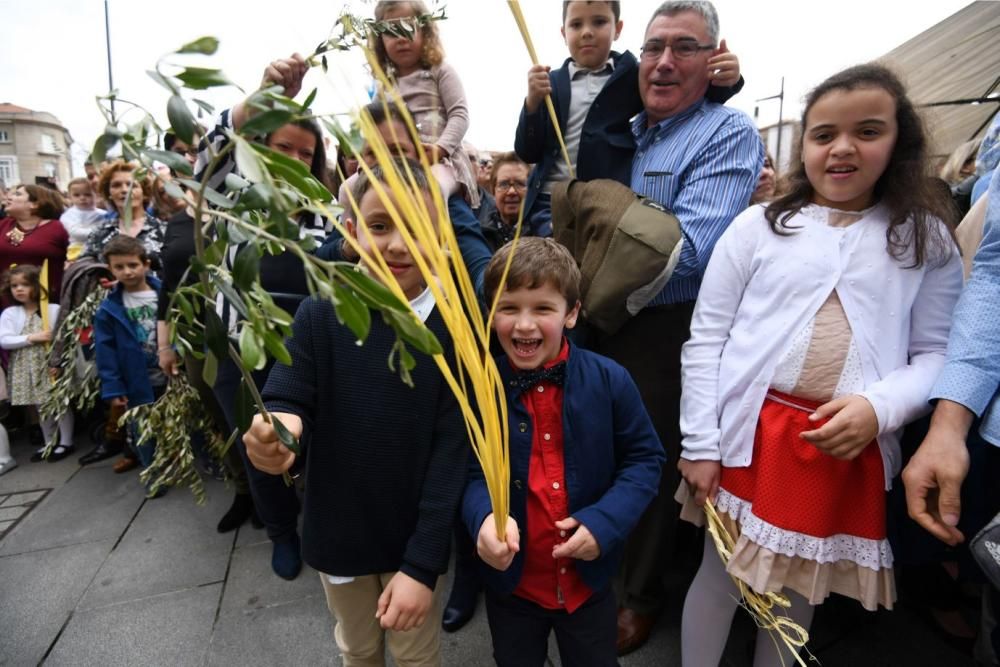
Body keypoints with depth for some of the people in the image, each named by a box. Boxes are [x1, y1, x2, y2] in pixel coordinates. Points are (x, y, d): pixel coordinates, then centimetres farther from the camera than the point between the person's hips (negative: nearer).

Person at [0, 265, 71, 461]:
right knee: (39, 406, 15)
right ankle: (49, 442, 29)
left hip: (52, 364, -3)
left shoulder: (54, 309, -4)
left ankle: (66, 442, 15)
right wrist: (32, 338, -16)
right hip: (27, 368, 4)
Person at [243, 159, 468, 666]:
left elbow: (453, 451, -17)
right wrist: (275, 429, -37)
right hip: (338, 532, 2)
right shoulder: (319, 316, -13)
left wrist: (423, 562, -17)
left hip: (417, 539, -1)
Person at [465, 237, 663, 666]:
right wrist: (486, 517, -32)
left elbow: (645, 458, -6)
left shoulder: (609, 380, -15)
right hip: (510, 582, 0)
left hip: (588, 580, 0)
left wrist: (606, 521, -19)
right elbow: (471, 474, -10)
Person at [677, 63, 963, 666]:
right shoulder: (758, 226, -1)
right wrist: (700, 443, -7)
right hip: (750, 434, -1)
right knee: (721, 576, 12)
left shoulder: (927, 241, 5)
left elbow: (935, 354, 2)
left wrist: (879, 407, -19)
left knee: (801, 588, 19)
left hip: (853, 449, 2)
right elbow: (706, 339, -4)